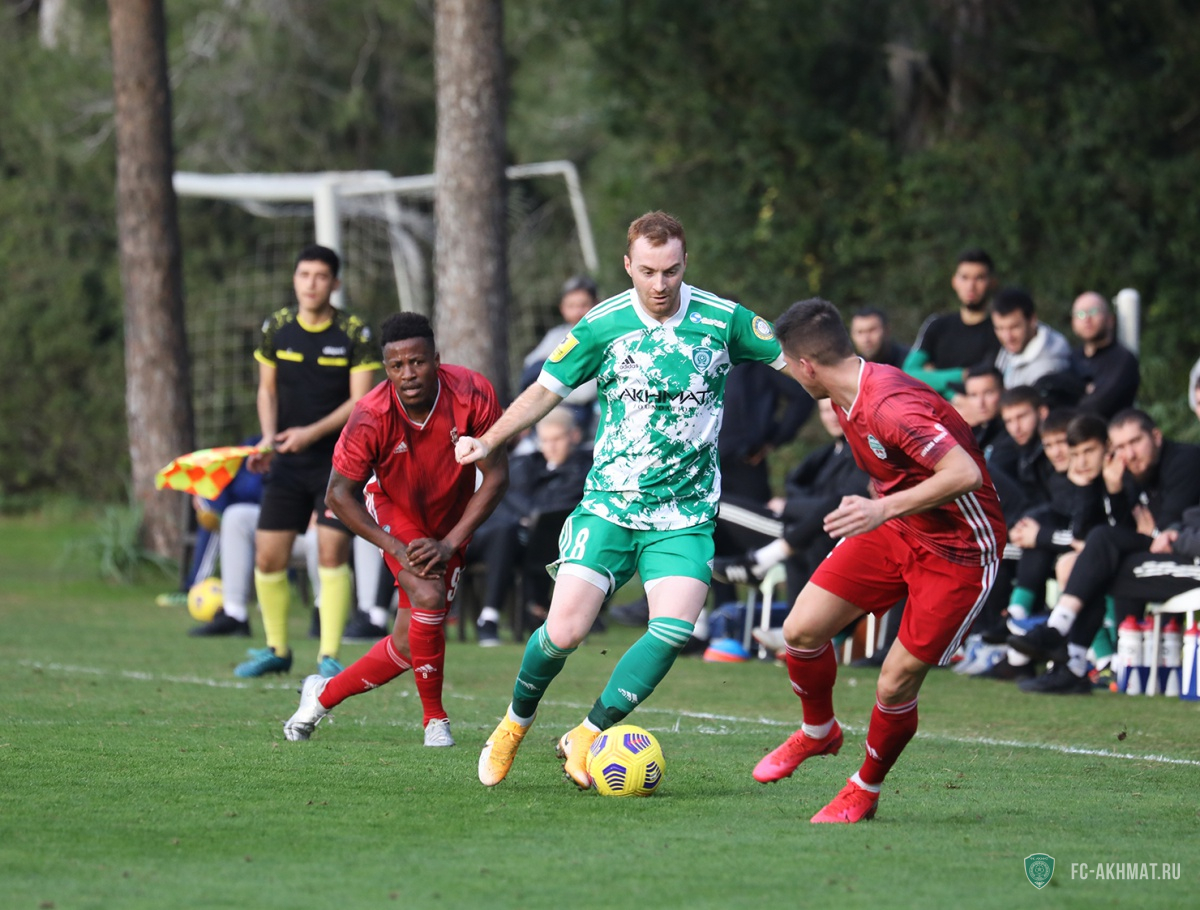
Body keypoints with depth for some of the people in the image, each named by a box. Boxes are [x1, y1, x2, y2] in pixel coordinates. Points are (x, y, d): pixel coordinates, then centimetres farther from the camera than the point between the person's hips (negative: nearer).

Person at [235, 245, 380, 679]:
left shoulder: (355, 333, -7)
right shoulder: (276, 328, 4)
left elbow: (360, 400, -9)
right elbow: (267, 389, 13)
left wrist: (313, 432, -20)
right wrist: (268, 439, -3)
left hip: (338, 458, -4)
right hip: (288, 461, 4)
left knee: (332, 552, -14)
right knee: (268, 557, 1)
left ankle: (329, 656, -6)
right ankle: (276, 650, 19)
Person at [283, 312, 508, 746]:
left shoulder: (472, 394, -26)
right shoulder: (370, 418, -28)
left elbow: (496, 475, -16)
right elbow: (339, 495, -16)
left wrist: (449, 543, -21)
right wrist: (398, 549, -23)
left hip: (450, 523, 2)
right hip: (393, 511, -2)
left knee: (410, 642, -3)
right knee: (427, 596, -29)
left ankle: (325, 694, 21)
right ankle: (435, 719, -10)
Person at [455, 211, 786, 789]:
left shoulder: (722, 320, -3)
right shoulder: (602, 325, -3)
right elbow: (546, 390, 6)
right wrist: (487, 441, -6)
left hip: (685, 512, 0)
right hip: (608, 503, 0)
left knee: (674, 630, -20)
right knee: (563, 632, -12)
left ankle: (587, 737, -4)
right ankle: (516, 722, 18)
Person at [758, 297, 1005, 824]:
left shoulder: (889, 406, -31)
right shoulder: (846, 400, -1)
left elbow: (965, 473, -37)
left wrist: (885, 508, -39)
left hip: (958, 551, -9)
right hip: (895, 531, 9)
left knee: (896, 684, -7)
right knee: (800, 631, 0)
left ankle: (864, 793, 20)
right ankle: (818, 732, 28)